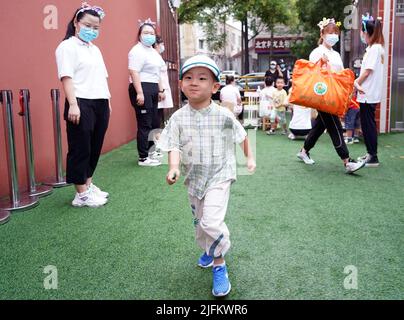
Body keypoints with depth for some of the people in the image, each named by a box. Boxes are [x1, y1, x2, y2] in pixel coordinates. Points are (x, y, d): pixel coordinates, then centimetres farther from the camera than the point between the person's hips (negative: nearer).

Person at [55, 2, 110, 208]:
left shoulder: (95, 49, 20)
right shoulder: (68, 46, -3)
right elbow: (66, 77, -12)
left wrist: (107, 101, 17)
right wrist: (73, 104, -20)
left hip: (100, 104, 8)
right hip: (82, 104, -8)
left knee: (95, 148, 11)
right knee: (80, 149, -2)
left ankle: (88, 184, 25)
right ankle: (81, 194, 5)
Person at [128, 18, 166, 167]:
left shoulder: (153, 51, 20)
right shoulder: (137, 51, -10)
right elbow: (134, 72, -19)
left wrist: (161, 90, 23)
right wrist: (139, 93, -26)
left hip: (153, 89, 10)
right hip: (142, 89, -10)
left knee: (155, 123, 13)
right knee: (144, 125, -7)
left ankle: (149, 151, 26)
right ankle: (143, 158, 1)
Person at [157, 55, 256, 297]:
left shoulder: (223, 115, -10)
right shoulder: (178, 118, -7)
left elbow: (242, 135, 6)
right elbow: (174, 146, -13)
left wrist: (250, 157, 12)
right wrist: (174, 167, -31)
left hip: (219, 176, -4)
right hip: (194, 178, 4)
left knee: (211, 221, -20)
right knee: (199, 221, 21)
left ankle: (219, 264, 4)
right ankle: (209, 250, 51)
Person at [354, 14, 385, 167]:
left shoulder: (374, 48, -14)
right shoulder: (374, 47, 14)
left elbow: (368, 71, -16)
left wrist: (356, 83, -4)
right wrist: (358, 82, -1)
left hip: (368, 94, -9)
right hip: (368, 93, 9)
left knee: (368, 124, -4)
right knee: (367, 124, 15)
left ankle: (373, 158, 2)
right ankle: (370, 153, 24)